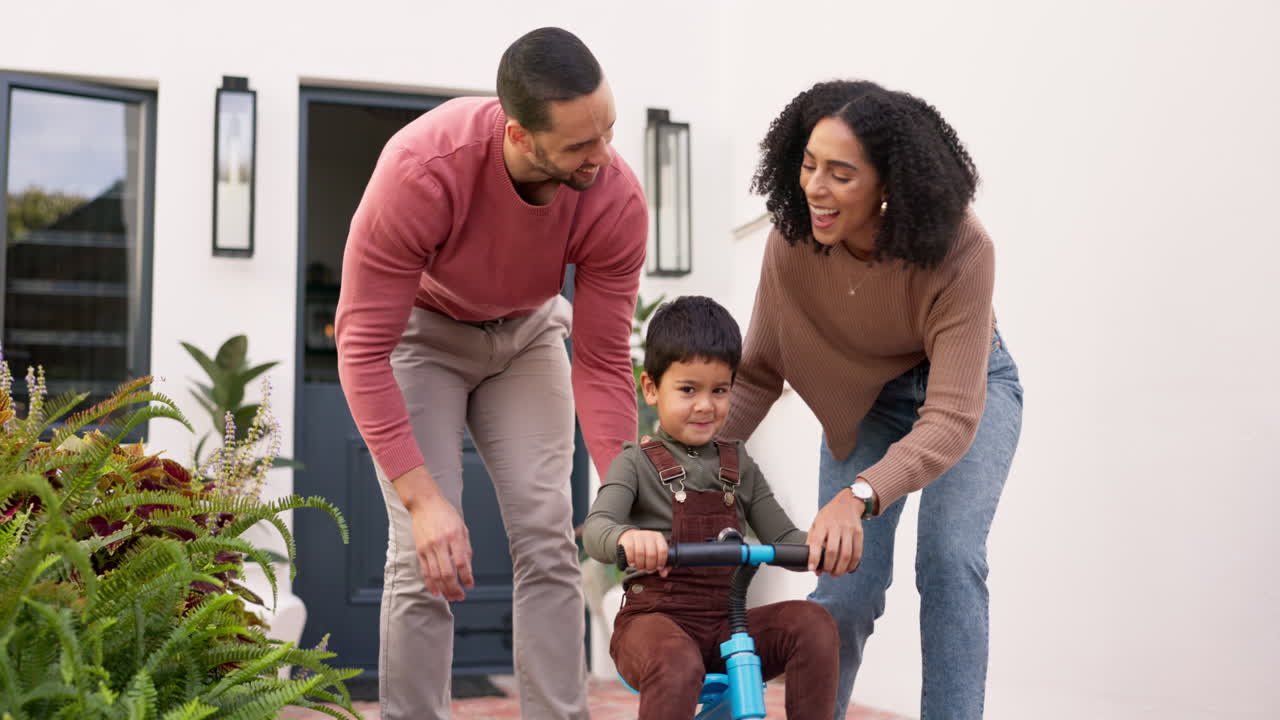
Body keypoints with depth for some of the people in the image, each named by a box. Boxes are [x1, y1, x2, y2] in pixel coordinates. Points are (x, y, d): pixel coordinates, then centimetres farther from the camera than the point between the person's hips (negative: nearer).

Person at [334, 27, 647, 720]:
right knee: (424, 557, -14)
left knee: (548, 540, -8)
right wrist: (422, 497, -36)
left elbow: (602, 362, -19)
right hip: (419, 330, -2)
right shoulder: (421, 171, -37)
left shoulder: (617, 200, -28)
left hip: (526, 334, 3)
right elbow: (362, 348, -31)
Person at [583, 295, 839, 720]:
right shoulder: (637, 463, -1)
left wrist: (817, 546, -16)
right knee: (677, 668, -37)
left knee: (812, 623, -21)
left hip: (726, 624, 4)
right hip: (654, 619, -4)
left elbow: (781, 536, 9)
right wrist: (626, 538, -42)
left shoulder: (740, 466, 13)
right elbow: (596, 528, -16)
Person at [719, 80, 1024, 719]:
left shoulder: (960, 248, -36)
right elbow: (759, 373, -13)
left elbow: (953, 417, -41)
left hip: (970, 386, -2)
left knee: (949, 560, -22)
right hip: (865, 400, 2)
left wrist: (858, 497, -56)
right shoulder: (793, 241, -26)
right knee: (845, 588, -7)